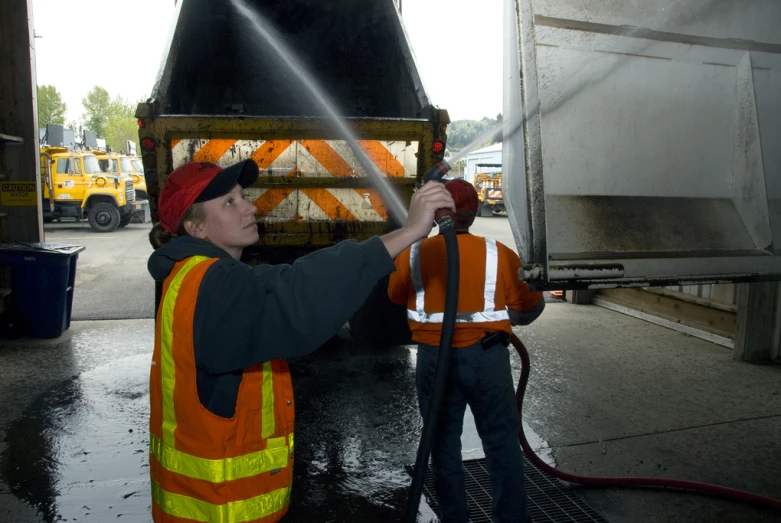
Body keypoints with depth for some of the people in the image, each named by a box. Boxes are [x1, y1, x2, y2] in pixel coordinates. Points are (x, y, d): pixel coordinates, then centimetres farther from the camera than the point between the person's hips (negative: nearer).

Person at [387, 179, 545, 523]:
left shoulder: (413, 255, -5)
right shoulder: (499, 255, -8)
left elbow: (396, 296, 12)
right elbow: (532, 305, 1)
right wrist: (510, 318, 22)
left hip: (434, 359, 1)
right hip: (486, 357, -1)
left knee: (444, 445, 17)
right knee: (502, 445, 13)